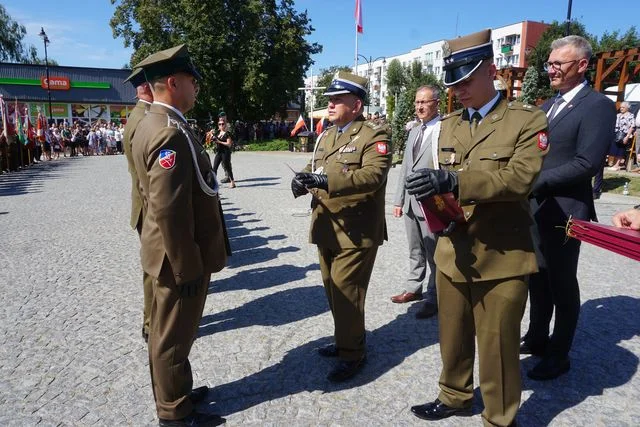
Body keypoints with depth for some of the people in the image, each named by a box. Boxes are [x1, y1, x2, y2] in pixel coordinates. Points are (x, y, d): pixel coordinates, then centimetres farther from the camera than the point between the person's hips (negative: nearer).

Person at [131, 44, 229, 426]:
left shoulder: (152, 124, 9)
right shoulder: (171, 132, -24)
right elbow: (169, 211, -28)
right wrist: (188, 266, -20)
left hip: (172, 255, 10)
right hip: (181, 259, -10)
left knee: (169, 333, 22)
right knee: (174, 337, 7)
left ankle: (174, 392, 41)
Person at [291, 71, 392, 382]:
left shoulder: (374, 136, -10)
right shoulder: (325, 136, 16)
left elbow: (372, 175, -25)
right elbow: (313, 167, 14)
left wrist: (326, 180, -33)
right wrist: (303, 179, -10)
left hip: (356, 231, -8)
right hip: (326, 228, 8)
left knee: (346, 293, -1)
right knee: (333, 290, 17)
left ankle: (352, 353, 17)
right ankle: (345, 339, 36)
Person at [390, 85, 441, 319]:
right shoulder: (414, 132, 17)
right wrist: (399, 199, 16)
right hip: (411, 201, 8)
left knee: (434, 253, 2)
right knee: (415, 251, 17)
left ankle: (433, 298, 12)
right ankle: (414, 288, 30)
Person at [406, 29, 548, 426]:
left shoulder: (528, 120, -6)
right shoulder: (449, 124, 12)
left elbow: (520, 178, -21)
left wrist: (454, 181, -31)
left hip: (502, 257, -5)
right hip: (452, 253, 5)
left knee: (497, 347, 9)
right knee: (453, 337, 20)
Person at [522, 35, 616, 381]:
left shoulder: (598, 106, -10)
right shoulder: (548, 106, 14)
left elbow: (587, 162, -20)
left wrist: (536, 182, -19)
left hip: (564, 211, -7)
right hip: (533, 208, 7)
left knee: (562, 284, 6)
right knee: (538, 279, 17)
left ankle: (558, 354, 22)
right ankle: (536, 338, 34)